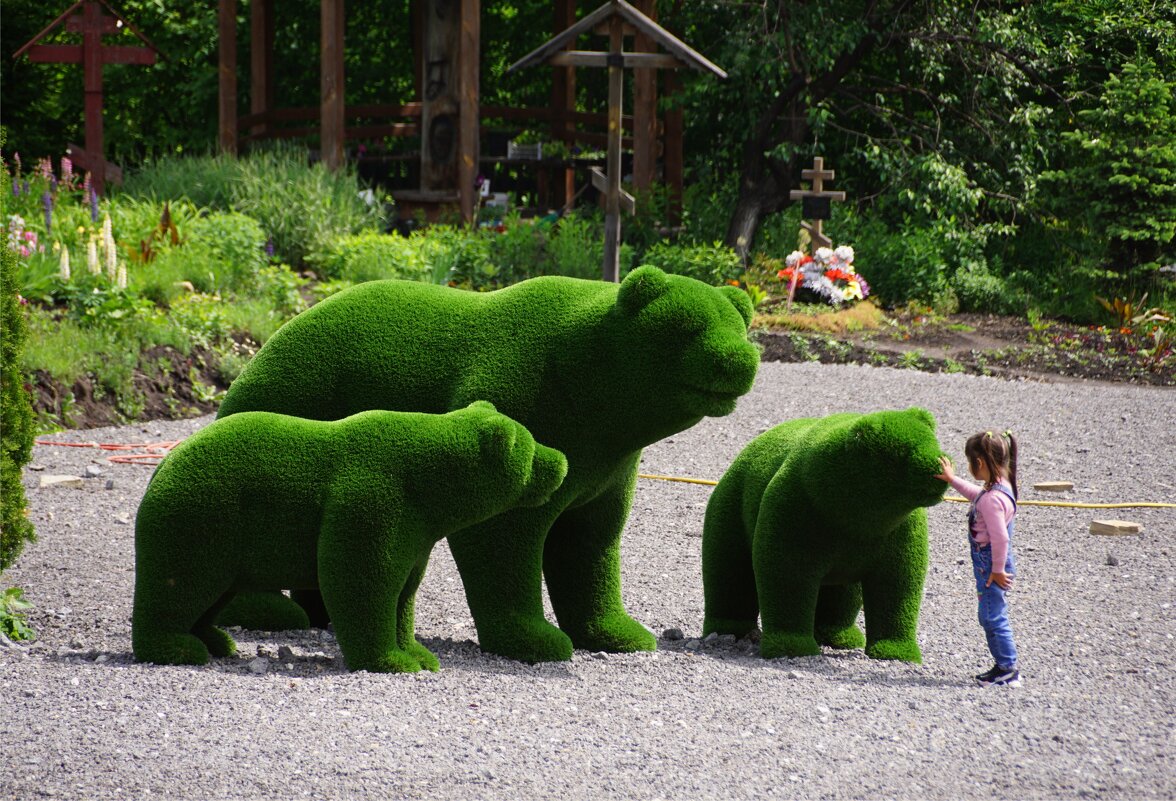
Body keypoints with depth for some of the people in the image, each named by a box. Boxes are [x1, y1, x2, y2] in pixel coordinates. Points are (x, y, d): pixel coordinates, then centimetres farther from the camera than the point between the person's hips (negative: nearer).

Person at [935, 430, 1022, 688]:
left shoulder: (992, 499, -25)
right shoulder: (1000, 488, 7)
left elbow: (1000, 537, -26)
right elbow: (976, 494, 31)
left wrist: (997, 570, -19)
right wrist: (952, 479, 36)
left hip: (991, 564, -10)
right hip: (988, 563, 10)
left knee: (994, 618, -6)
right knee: (990, 617, 16)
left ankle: (1008, 669, -2)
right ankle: (1004, 666, 22)